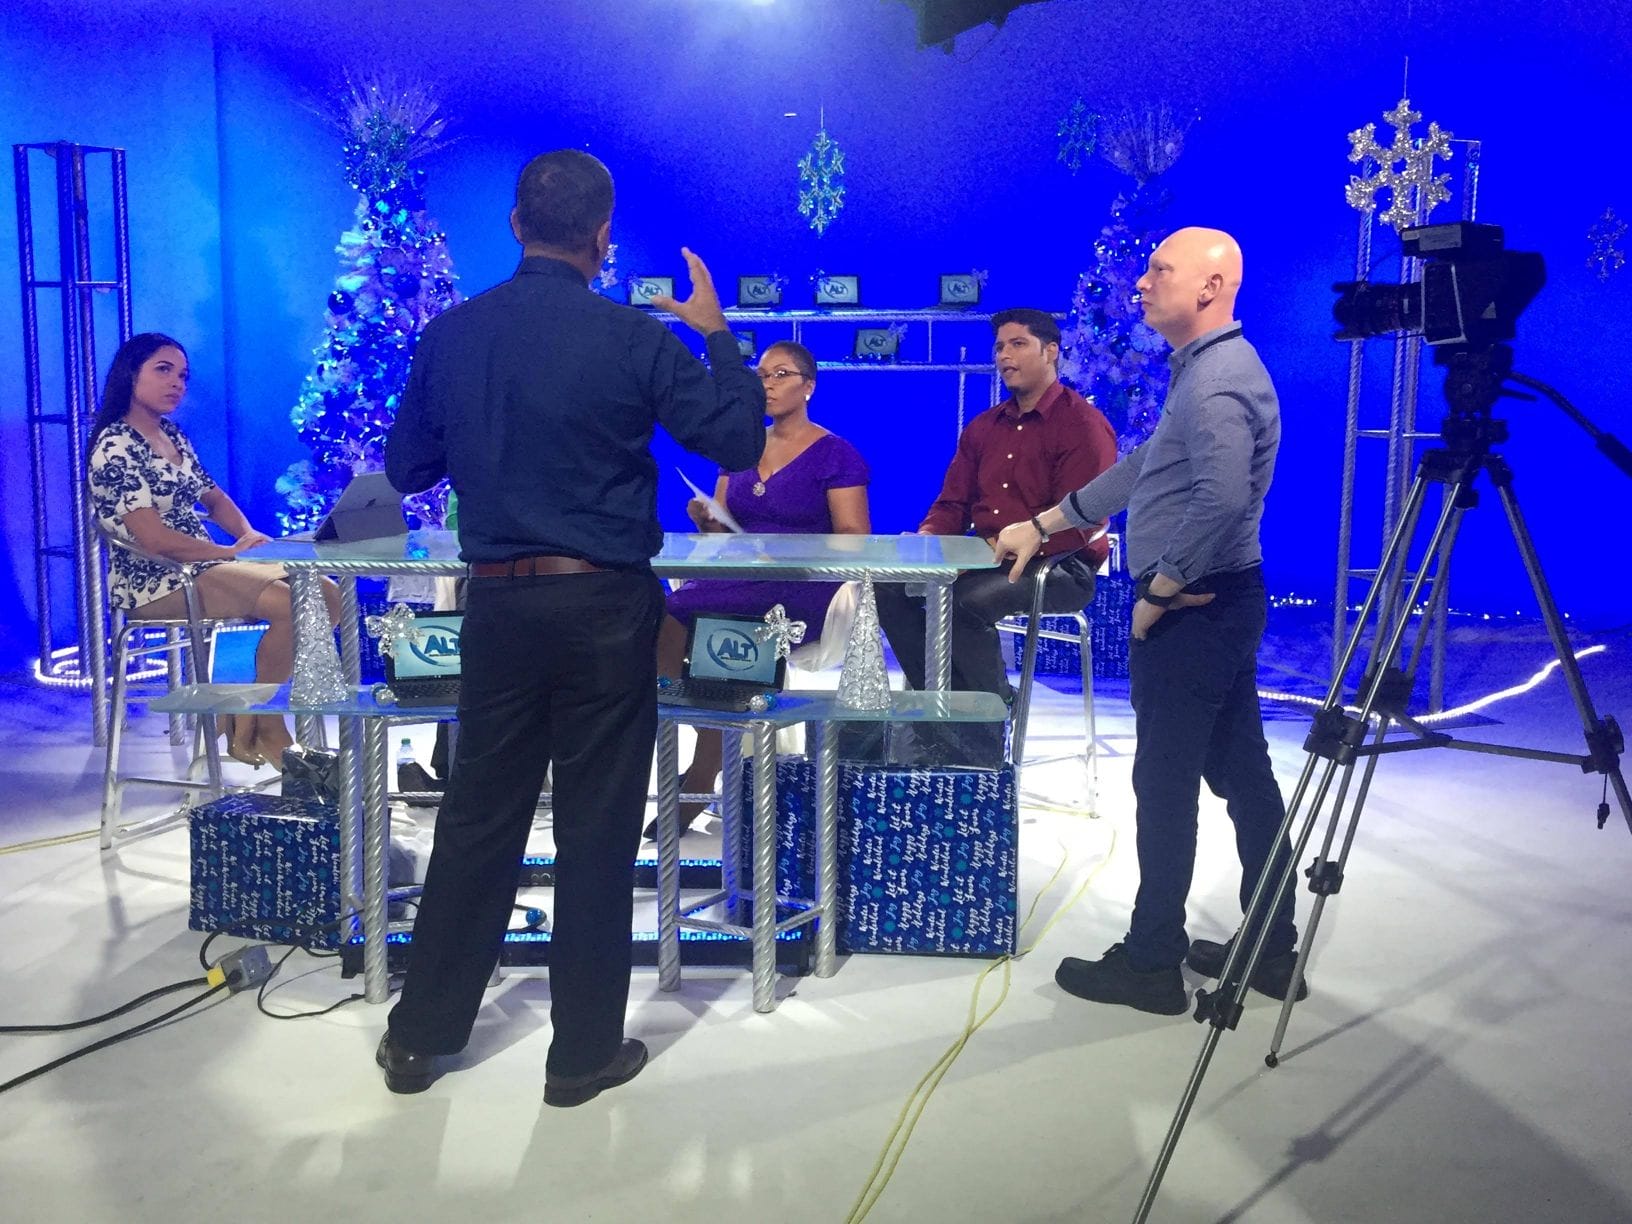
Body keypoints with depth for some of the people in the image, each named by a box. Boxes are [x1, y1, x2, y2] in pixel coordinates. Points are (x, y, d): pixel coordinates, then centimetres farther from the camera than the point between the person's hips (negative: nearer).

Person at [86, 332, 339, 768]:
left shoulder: (173, 436, 14)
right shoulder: (115, 447, -13)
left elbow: (214, 498, 17)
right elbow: (153, 537, -21)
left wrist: (249, 534, -4)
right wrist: (229, 551, -14)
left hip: (204, 565, 9)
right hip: (154, 581, -9)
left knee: (327, 596, -4)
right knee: (293, 606, -26)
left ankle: (249, 718, 3)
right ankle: (259, 726, -6)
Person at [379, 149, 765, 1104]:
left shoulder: (451, 334, 1)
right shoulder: (635, 340, -9)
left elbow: (407, 469, 10)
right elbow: (738, 442, -3)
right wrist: (718, 333, 9)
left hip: (497, 599, 4)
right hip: (603, 605, -3)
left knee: (478, 818, 15)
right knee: (597, 830, 7)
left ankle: (422, 1033, 26)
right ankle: (584, 1051, 19)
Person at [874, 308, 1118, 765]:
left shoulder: (1084, 425, -6)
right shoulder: (982, 427, 17)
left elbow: (1078, 524, -16)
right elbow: (952, 504, 17)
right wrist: (926, 541, -7)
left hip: (1061, 568, -7)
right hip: (986, 560, 7)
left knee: (965, 601, -34)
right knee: (891, 586, -13)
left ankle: (981, 743, -18)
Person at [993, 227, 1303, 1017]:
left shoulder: (1215, 381, -17)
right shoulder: (1206, 369, 16)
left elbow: (1221, 500, -31)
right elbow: (1143, 470, 23)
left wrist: (1157, 593, -20)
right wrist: (1042, 524, 24)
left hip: (1191, 609, -10)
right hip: (1217, 604, 10)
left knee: (1165, 785, -1)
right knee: (1241, 774, 14)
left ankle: (1151, 964, 11)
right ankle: (1272, 950, 24)